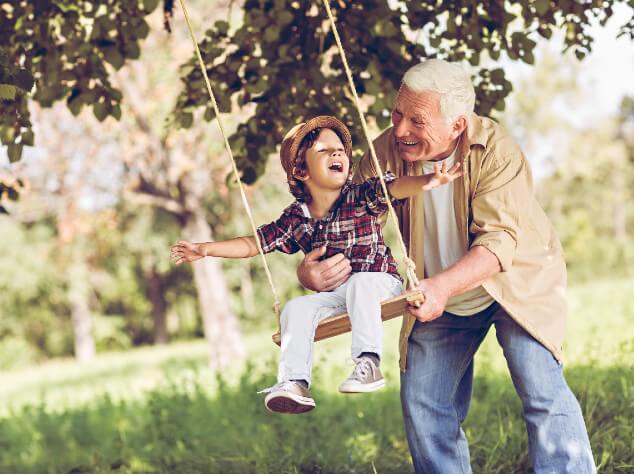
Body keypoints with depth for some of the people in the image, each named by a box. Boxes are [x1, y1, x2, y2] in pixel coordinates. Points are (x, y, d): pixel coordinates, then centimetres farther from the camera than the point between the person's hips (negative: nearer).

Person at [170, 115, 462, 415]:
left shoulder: (360, 197, -8)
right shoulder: (295, 219, 2)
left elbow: (394, 187, -27)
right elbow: (253, 244, 8)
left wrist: (426, 181, -49)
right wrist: (206, 249, 0)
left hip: (379, 282, -4)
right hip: (336, 295, 4)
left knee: (360, 282, -35)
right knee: (296, 308, -19)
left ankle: (368, 362, -36)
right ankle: (294, 382, -21)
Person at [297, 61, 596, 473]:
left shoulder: (496, 150, -26)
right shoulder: (387, 151, -17)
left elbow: (499, 240, -33)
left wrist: (443, 285, -50)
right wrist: (310, 270, -36)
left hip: (516, 282, -4)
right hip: (439, 300, 4)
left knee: (544, 392, -18)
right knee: (423, 407, 2)